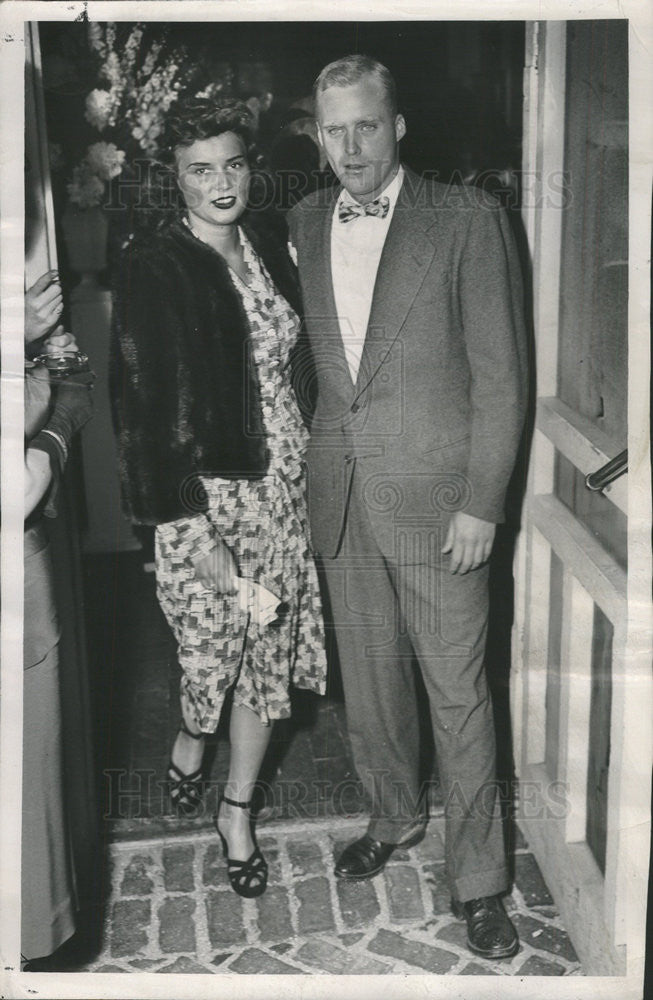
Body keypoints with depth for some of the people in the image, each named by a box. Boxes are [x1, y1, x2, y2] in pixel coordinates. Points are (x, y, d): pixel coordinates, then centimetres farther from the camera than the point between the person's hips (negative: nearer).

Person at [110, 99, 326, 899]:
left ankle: (237, 810, 28)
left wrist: (312, 463, 9)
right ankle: (188, 744, 39)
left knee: (268, 651, 9)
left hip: (284, 483, 5)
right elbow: (142, 403, -14)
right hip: (206, 491, -5)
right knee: (213, 646, 3)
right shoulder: (153, 268, -10)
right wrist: (190, 527, -17)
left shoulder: (268, 247, 7)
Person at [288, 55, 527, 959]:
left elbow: (501, 374, -7)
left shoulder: (467, 220, -6)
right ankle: (394, 815, 41)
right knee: (368, 677, 17)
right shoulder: (302, 225, 7)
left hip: (436, 499, -4)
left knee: (457, 691, 3)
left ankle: (478, 878, 19)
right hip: (339, 500, 5)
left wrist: (481, 504, -11)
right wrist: (306, 471, 6)